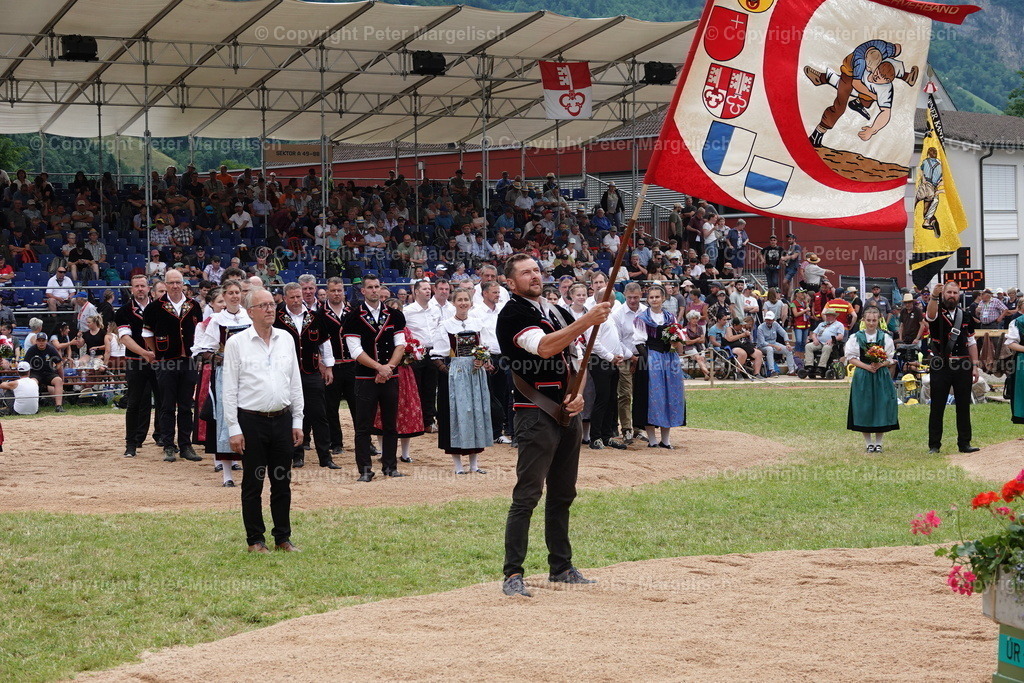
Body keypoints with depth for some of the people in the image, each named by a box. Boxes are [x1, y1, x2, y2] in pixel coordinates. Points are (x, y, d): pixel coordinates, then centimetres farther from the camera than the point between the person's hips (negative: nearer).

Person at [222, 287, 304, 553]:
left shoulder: (285, 339, 8)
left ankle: (283, 537, 17)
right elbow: (229, 389, -5)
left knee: (282, 482, 9)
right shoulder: (237, 343, -4)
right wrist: (234, 429, -9)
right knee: (252, 484, 3)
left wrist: (297, 421, 10)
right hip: (252, 421, -4)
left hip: (282, 420, 4)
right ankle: (255, 539, 12)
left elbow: (295, 383, 13)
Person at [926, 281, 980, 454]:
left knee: (963, 407, 6)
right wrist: (934, 296, -46)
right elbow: (930, 315, -28)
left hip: (963, 365, 3)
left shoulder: (965, 316, 10)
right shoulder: (937, 313, -1)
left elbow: (971, 342, 13)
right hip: (940, 366, -3)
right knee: (937, 407, 1)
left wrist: (975, 366, 5)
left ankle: (964, 443, 13)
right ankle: (934, 445, 7)